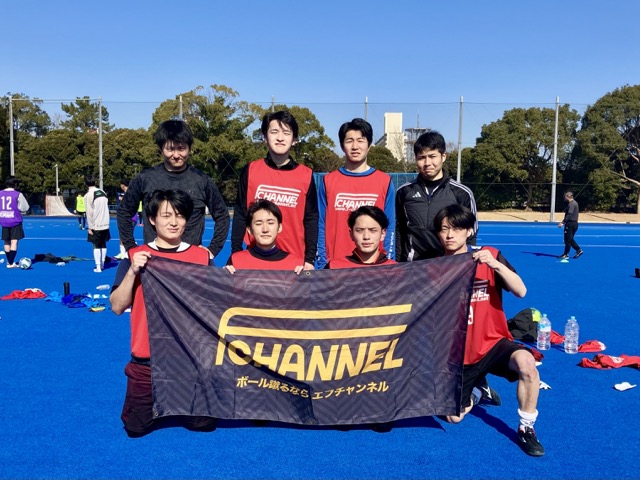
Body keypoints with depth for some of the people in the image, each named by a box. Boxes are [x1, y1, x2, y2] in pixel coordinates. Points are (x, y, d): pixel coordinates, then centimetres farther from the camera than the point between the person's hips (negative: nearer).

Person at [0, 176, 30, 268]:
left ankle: (9, 261, 23)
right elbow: (25, 208, -6)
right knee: (14, 241, -4)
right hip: (15, 221, -4)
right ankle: (11, 263, -11)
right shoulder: (18, 194, -8)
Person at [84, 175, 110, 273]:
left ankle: (98, 267, -1)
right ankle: (102, 264, 22)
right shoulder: (102, 192, 7)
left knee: (97, 246, 1)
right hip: (105, 224, 5)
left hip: (96, 225, -5)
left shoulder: (88, 195, -9)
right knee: (103, 244, 14)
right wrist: (105, 221, 15)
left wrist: (90, 227, -8)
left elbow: (89, 212, -12)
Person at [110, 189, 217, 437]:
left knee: (203, 424, 5)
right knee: (136, 428, 5)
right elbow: (117, 307, -7)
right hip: (148, 359, 0)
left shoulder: (202, 256, 1)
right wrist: (133, 272, -19)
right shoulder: (136, 257, -2)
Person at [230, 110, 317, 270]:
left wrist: (310, 259, -1)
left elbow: (311, 219, 4)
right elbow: (240, 215, 4)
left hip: (295, 259, 0)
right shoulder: (250, 171, 1)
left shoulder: (306, 175, 1)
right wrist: (236, 255, -1)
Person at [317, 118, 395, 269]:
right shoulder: (328, 181, 5)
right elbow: (321, 227, 3)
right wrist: (322, 264, -3)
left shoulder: (385, 181, 4)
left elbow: (390, 227, 3)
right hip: (335, 263, 0)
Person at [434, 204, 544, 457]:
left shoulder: (490, 256, -7)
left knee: (526, 362, -34)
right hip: (459, 354, 2)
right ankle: (473, 393, 38)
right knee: (454, 417, 1)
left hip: (493, 343, -1)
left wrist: (496, 264, -31)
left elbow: (521, 291, -18)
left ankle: (526, 428, -10)